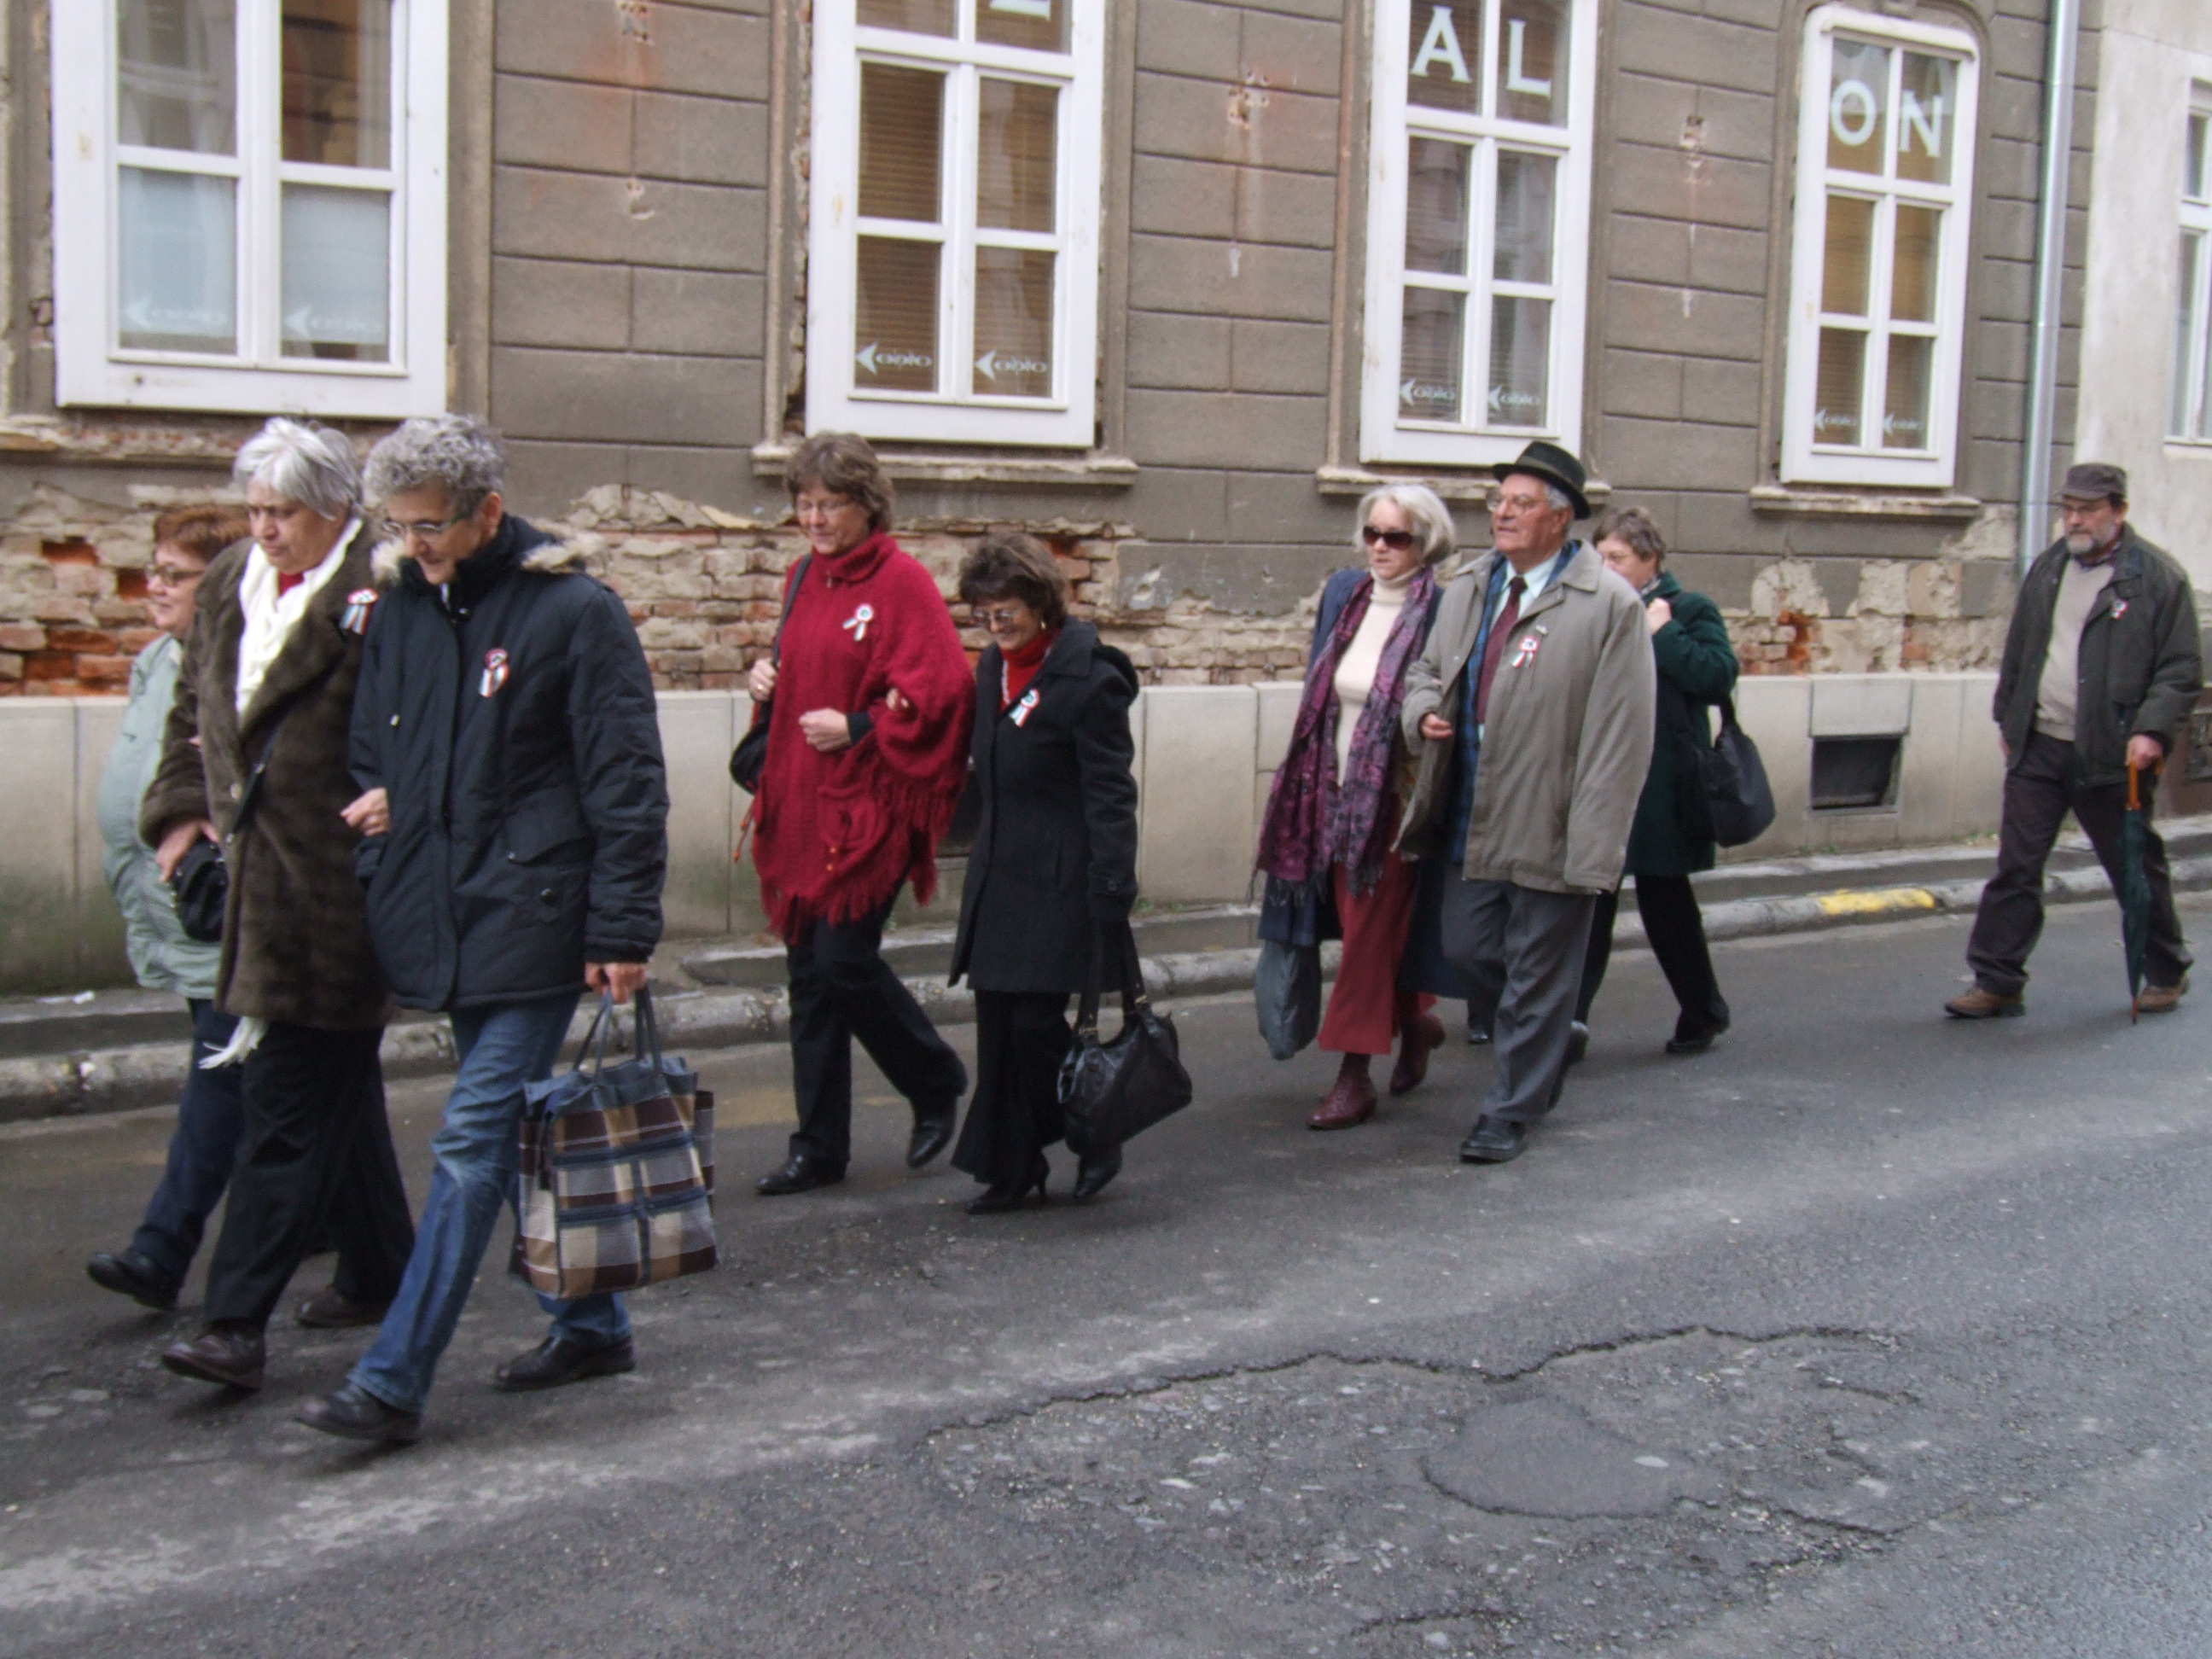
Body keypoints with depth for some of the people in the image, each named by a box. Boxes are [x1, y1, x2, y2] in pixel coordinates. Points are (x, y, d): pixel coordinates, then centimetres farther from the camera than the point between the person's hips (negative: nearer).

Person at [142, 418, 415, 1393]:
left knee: (290, 1106, -6)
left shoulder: (381, 597, -13)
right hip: (260, 877, 8)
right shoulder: (230, 587, 12)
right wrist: (183, 806, 11)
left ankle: (238, 1324, -3)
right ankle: (380, 1276, 32)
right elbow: (196, 709, 21)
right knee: (337, 1090, 18)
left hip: (330, 887, -8)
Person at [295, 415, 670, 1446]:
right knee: (513, 1137, 15)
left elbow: (626, 781, -10)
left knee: (474, 1144, -7)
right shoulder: (401, 608, 9)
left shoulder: (573, 611, -9)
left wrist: (623, 930, -14)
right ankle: (589, 1325, 29)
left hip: (530, 919, -7)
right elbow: (373, 749, 24)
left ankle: (393, 1383, -5)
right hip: (441, 920, 7)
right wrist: (376, 801, 3)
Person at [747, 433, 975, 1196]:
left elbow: (942, 690, -15)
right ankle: (819, 1148, 17)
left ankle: (937, 1084, 18)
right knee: (809, 974, 8)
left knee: (844, 962, -9)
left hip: (867, 807, -7)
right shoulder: (803, 577, 14)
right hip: (799, 804, 7)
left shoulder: (902, 582, -9)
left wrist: (857, 727, -19)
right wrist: (769, 679, 8)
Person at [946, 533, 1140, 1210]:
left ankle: (1096, 1138, 16)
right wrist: (981, 856, 18)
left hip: (1059, 882, -8)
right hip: (999, 876, 8)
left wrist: (1111, 894, -18)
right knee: (998, 1023, 7)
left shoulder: (1086, 679, -13)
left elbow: (1110, 794, -14)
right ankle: (1011, 1169, 16)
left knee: (1036, 1021, -7)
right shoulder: (993, 667, 11)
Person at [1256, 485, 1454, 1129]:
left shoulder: (1442, 611, -11)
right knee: (1366, 924, 14)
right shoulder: (1343, 593, 8)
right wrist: (1308, 783, 15)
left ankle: (1354, 1076, 6)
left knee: (1371, 930, -2)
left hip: (1396, 796, -6)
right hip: (1336, 789, 6)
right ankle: (1415, 1020, 37)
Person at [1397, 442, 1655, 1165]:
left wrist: (1593, 847, -18)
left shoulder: (1610, 604, -10)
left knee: (1536, 975, 5)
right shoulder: (1468, 588, 9)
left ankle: (1510, 1111, 19)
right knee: (1466, 950, 14)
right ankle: (1541, 1048, 40)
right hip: (1473, 817, 6)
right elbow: (1428, 667, 24)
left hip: (1550, 827, -6)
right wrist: (1423, 709, -3)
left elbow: (1619, 735, -13)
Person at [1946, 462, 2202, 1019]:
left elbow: (2181, 672, -7)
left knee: (2136, 868, 10)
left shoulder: (2158, 577, -6)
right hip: (2038, 748, 4)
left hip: (2111, 755, -4)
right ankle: (1997, 984, 6)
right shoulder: (2048, 567, 10)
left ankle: (2166, 974, 29)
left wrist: (2151, 730, -19)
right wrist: (2008, 720, 17)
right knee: (2015, 868, 1)